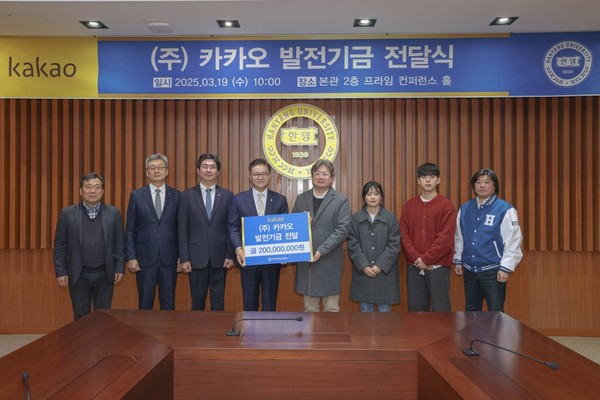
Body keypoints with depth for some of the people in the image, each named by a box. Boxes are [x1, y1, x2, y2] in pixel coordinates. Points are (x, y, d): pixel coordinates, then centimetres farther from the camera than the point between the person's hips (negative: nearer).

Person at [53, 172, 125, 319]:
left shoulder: (113, 213, 2)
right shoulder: (67, 213, 0)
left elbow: (119, 244, 3)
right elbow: (60, 245, 2)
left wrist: (120, 268, 0)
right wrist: (60, 272, -3)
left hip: (105, 274, 0)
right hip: (78, 275, 0)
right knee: (81, 317, 10)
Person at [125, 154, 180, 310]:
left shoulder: (176, 196, 3)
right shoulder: (136, 195, 2)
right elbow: (130, 230, 2)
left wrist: (182, 256, 3)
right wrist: (131, 257, -4)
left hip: (169, 259, 1)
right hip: (145, 258, 0)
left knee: (169, 304, 8)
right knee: (145, 305, 9)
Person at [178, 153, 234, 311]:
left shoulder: (227, 195, 3)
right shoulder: (187, 196, 1)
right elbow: (182, 229, 0)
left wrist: (230, 255, -2)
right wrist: (184, 258, -5)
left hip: (219, 257, 1)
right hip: (196, 257, 0)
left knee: (218, 300, 8)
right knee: (197, 300, 9)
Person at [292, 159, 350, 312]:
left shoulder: (341, 201, -1)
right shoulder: (301, 198, 11)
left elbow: (342, 230, -9)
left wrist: (322, 251, -18)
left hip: (329, 261, -3)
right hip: (305, 260, 3)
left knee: (331, 308, 6)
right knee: (309, 308, 11)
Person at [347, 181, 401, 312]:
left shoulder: (391, 218, 1)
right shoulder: (356, 218, 3)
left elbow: (394, 245, -4)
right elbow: (353, 245, 0)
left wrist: (380, 265, -12)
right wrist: (364, 266, -11)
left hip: (385, 272, -1)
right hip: (362, 272, 1)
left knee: (385, 309, 4)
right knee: (365, 310, 9)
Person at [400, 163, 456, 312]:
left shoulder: (446, 206, -2)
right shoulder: (409, 205, 9)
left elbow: (445, 238, -9)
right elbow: (404, 235, 3)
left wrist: (426, 259, -13)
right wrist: (416, 258, -9)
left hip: (438, 267, -3)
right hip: (414, 267, 3)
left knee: (440, 310, 1)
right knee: (415, 309, 9)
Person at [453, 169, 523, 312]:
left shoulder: (505, 210, -10)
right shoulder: (464, 209, 7)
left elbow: (513, 242, -11)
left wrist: (506, 268, -13)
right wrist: (458, 260, 12)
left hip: (493, 270, -5)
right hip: (469, 270, 5)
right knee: (471, 312, 17)